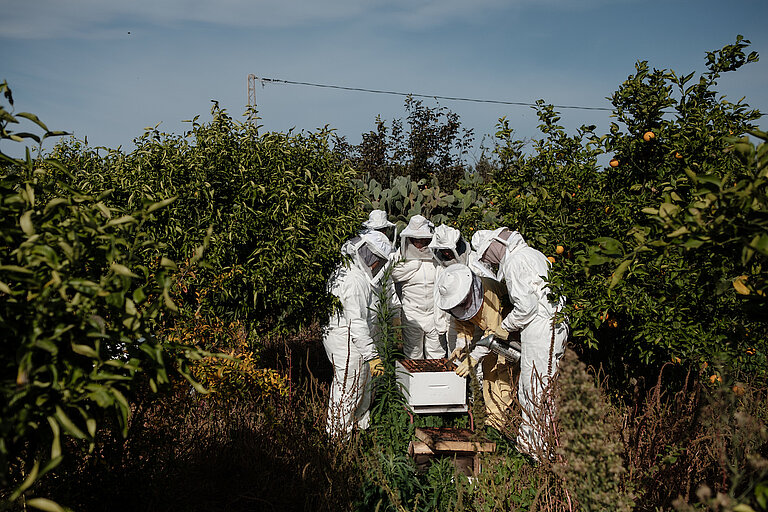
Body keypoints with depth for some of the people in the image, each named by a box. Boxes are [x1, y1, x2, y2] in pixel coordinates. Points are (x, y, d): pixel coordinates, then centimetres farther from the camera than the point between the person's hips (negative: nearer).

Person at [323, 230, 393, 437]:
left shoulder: (347, 271, 9)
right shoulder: (353, 281, -24)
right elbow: (356, 323, -27)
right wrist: (372, 355, -24)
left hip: (354, 342, 11)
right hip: (348, 344, -11)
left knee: (364, 388, 22)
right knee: (348, 392, 1)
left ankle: (362, 427, 36)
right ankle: (338, 436, 13)